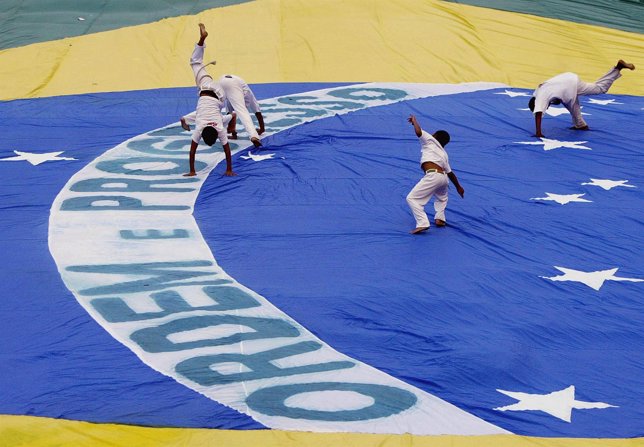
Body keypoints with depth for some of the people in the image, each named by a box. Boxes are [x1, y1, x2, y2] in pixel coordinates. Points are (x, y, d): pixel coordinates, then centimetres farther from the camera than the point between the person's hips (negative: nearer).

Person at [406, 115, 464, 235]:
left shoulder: (430, 140, 14)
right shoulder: (444, 154, 30)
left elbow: (418, 131, -1)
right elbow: (450, 172, 32)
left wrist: (414, 120, 19)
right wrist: (458, 187, 42)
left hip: (432, 176, -7)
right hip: (443, 177, 7)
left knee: (412, 198, -8)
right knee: (441, 197, 40)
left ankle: (422, 223, -22)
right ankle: (439, 218, 24)